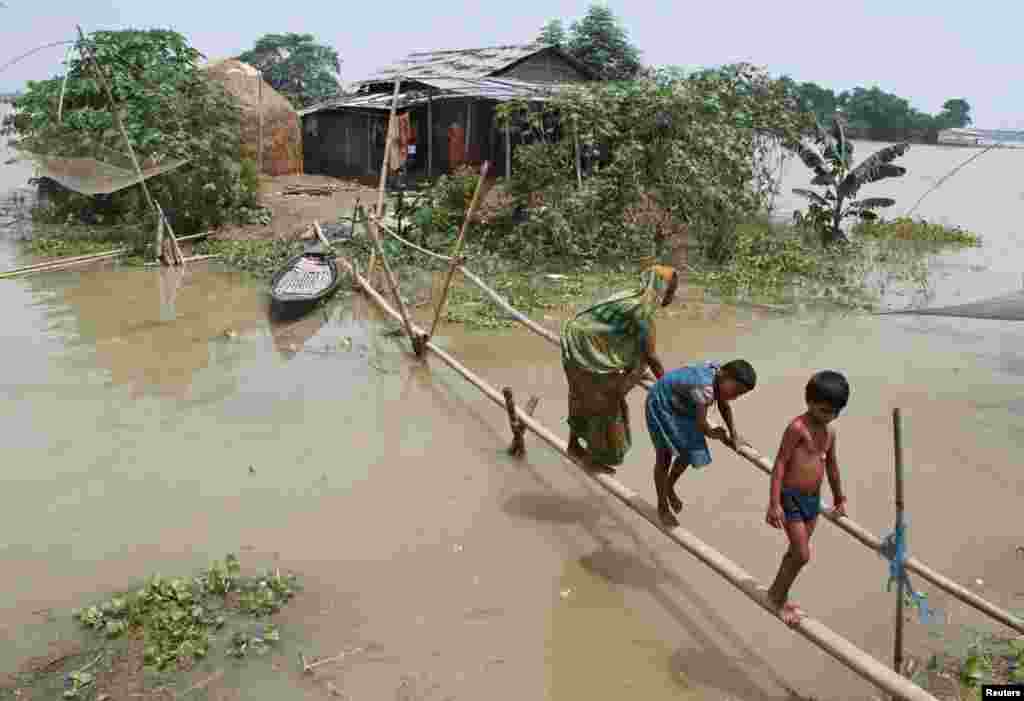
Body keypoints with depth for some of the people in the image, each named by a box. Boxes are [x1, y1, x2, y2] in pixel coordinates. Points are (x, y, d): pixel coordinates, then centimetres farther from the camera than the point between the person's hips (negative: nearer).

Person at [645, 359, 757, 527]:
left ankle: (669, 487, 37)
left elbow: (724, 406, 5)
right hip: (661, 405, -8)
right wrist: (713, 434, -8)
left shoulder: (719, 374, -13)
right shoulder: (705, 387, -37)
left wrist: (733, 433, 0)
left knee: (689, 453, 10)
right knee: (665, 457, 3)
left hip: (682, 407, 8)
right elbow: (701, 424, -28)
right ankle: (662, 506, 22)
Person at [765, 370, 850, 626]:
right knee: (803, 555, -5)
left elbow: (832, 465, 21)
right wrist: (774, 503, -23)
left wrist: (839, 497, 32)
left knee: (796, 552, 17)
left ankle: (777, 594, 35)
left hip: (814, 500, 8)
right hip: (792, 499, -8)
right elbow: (780, 464, -19)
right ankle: (779, 597, 17)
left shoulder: (830, 432, 6)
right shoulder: (797, 427, -18)